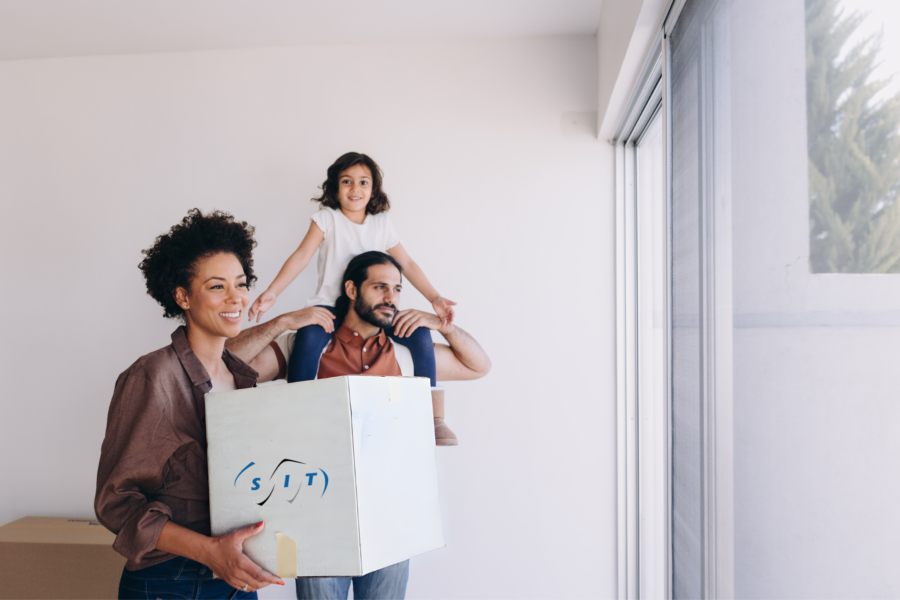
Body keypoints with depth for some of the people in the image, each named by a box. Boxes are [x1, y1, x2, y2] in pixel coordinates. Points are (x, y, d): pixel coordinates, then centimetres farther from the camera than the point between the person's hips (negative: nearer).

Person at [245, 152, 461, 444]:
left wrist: (435, 297, 0)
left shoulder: (382, 223, 8)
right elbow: (302, 256, -10)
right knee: (308, 336, -35)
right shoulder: (327, 218, 0)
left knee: (420, 334, -19)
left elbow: (407, 263, 9)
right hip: (331, 306, -2)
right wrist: (272, 292, -23)